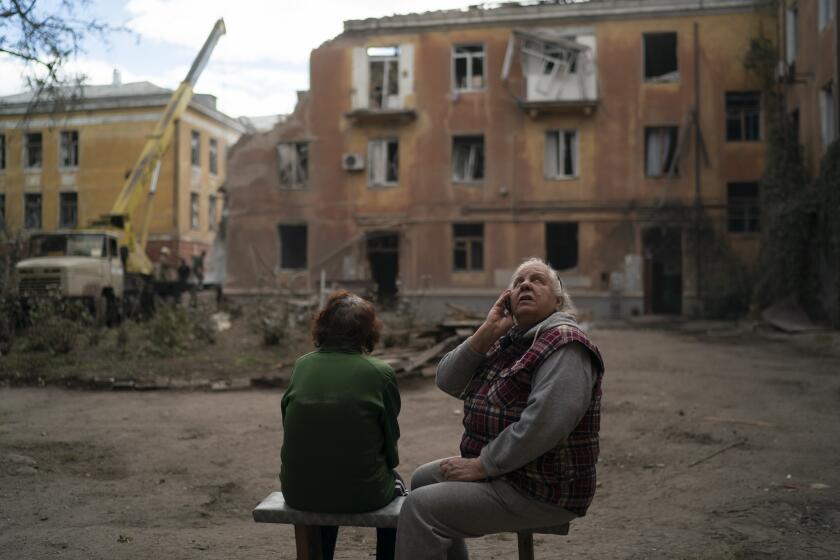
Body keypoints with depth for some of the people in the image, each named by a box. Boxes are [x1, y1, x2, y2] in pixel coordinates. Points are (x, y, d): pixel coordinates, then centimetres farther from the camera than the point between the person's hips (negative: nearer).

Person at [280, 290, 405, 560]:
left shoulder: (301, 365, -1)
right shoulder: (381, 373, -10)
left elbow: (290, 430, 6)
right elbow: (390, 441, -2)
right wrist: (388, 463, 20)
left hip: (298, 492, 3)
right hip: (360, 495, -3)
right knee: (394, 482, 29)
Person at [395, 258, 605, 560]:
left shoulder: (564, 344, -18)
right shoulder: (508, 339, 10)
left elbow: (542, 426, -29)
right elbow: (447, 381, 2)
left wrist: (482, 465, -20)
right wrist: (487, 331, -10)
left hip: (543, 489, -9)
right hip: (506, 468, 9)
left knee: (421, 506, -17)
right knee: (423, 478, 21)